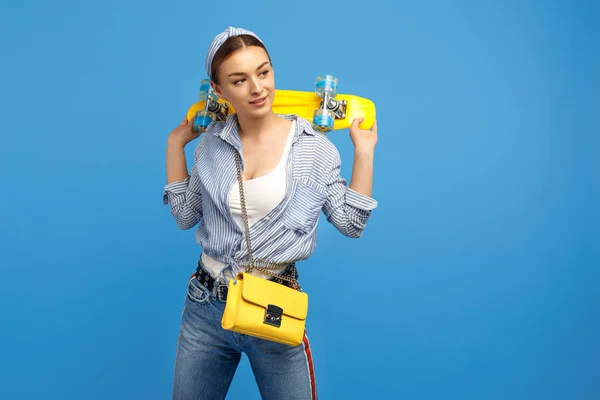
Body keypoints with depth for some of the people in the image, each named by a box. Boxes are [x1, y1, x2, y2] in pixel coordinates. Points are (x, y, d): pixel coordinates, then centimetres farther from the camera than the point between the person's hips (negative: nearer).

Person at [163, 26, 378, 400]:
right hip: (205, 305, 3)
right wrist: (175, 144, 6)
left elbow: (351, 223, -5)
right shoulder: (212, 144, 0)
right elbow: (185, 215, 9)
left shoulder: (314, 146, -8)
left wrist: (364, 151, -10)